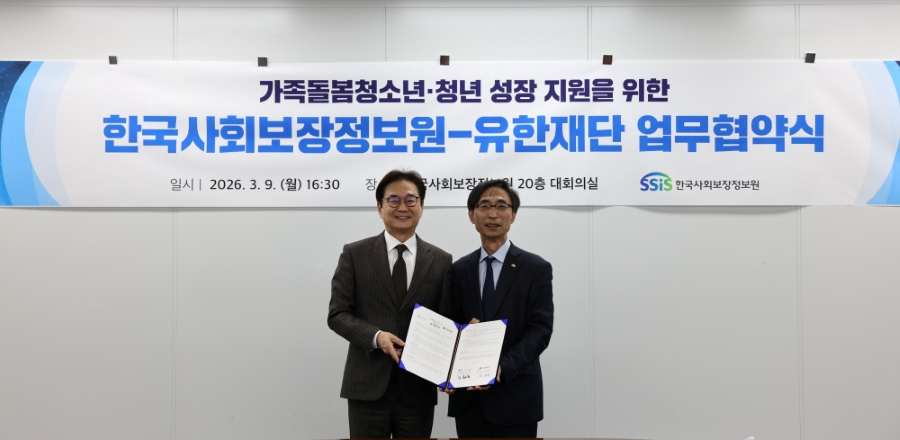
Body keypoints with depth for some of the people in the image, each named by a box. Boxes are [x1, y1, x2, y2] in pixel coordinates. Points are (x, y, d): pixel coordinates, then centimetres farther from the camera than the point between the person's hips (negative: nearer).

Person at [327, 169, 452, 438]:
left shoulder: (441, 261, 5)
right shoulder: (355, 254, 2)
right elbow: (337, 314, -1)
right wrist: (376, 336, -18)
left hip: (418, 387, 1)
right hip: (368, 385, -1)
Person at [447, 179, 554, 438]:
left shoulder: (536, 268, -3)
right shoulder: (459, 269, 7)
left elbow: (540, 329, -10)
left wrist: (502, 368, -23)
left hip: (516, 396, -3)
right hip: (468, 396, 3)